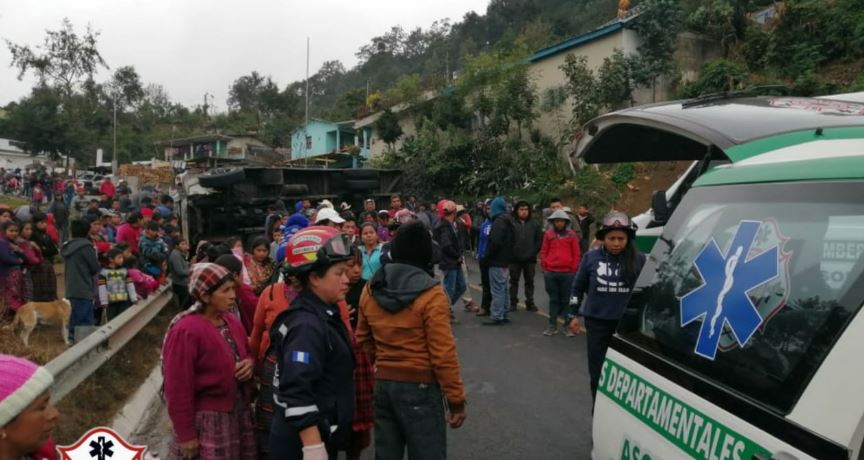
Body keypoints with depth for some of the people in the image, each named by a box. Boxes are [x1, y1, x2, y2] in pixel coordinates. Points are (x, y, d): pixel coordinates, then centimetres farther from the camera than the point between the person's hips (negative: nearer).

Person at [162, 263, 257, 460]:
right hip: (207, 420, -7)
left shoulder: (232, 322, 5)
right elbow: (178, 389, -17)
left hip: (239, 412, 7)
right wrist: (186, 435, -14)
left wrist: (250, 363, -4)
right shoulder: (186, 331, -18)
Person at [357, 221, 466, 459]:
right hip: (420, 387, -6)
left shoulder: (371, 290, 2)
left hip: (382, 384, 6)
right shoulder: (431, 294, -15)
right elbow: (443, 353, -16)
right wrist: (456, 399, -8)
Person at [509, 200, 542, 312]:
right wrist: (510, 252, -9)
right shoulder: (511, 223, -6)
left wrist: (534, 251, -3)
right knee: (514, 281, 8)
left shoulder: (534, 224, 2)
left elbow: (540, 239, 4)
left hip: (530, 258, 2)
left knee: (529, 281, 11)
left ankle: (530, 302, 19)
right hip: (515, 258, -2)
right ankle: (513, 302, 16)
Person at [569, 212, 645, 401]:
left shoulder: (638, 260, -6)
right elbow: (577, 288, 8)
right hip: (598, 323, 1)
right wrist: (573, 315, 7)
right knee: (597, 373, 9)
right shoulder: (591, 257, -3)